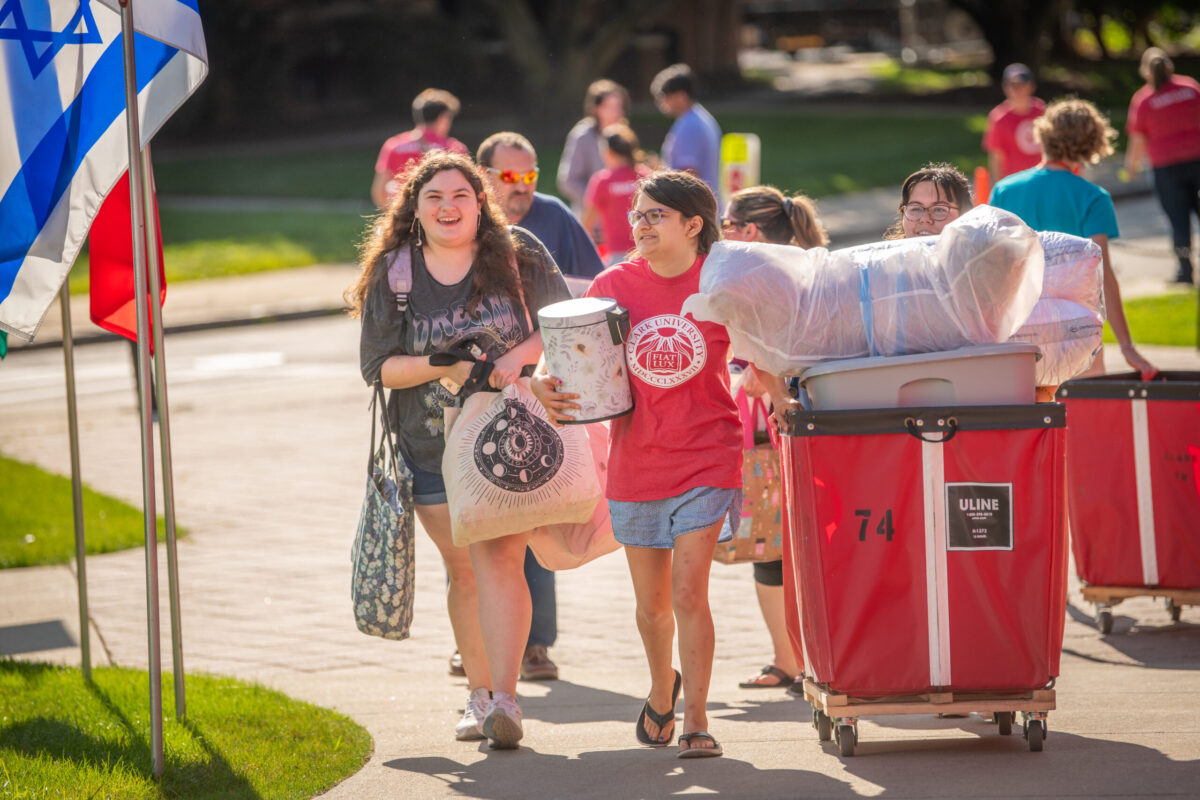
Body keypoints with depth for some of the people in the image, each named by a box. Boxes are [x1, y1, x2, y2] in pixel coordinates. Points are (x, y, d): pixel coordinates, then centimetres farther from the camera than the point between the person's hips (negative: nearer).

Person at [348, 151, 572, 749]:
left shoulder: (517, 256, -1)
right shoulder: (392, 274, 1)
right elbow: (377, 365, 0)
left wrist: (519, 356, -16)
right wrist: (442, 367, -16)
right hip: (430, 446, 2)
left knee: (499, 559, -15)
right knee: (462, 569, 9)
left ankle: (505, 699, -20)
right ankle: (479, 694, 23)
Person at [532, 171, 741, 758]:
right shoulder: (614, 285, -2)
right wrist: (543, 382, -19)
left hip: (706, 460, -3)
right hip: (637, 462, 3)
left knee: (689, 591, -13)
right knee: (651, 603, 14)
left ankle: (695, 720, -5)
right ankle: (662, 688, 41)